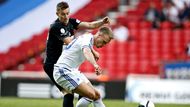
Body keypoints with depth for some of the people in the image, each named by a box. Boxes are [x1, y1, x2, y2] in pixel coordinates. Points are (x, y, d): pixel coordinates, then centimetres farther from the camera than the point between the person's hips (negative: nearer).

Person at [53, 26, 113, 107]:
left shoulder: (89, 39, 13)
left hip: (73, 71, 11)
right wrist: (95, 65, -59)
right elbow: (86, 52, -42)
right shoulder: (87, 38, -19)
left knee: (96, 95, 5)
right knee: (91, 95, -22)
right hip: (63, 71, -11)